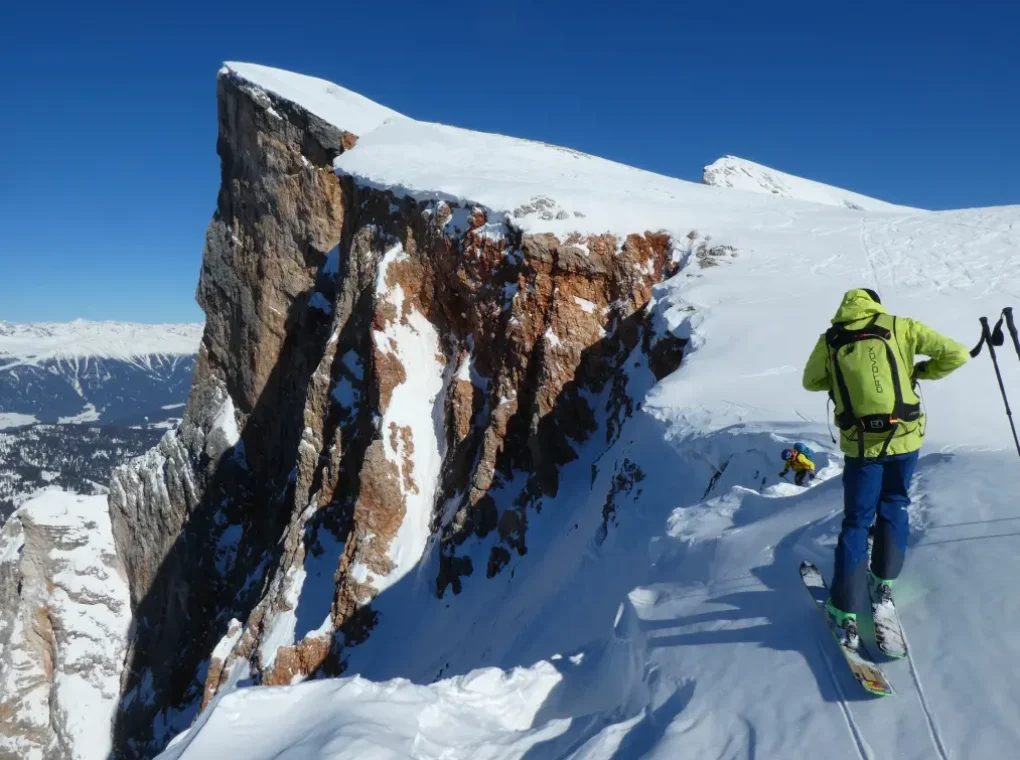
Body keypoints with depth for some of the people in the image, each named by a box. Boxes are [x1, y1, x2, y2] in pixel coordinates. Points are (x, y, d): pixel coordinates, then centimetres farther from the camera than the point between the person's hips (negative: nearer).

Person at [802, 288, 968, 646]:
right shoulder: (899, 326, 0)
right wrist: (921, 371, 15)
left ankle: (846, 611, 4)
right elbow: (957, 354, -1)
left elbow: (811, 381, 17)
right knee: (894, 506, 24)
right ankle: (884, 581, 31)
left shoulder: (830, 340, 3)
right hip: (906, 435, 0)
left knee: (856, 521, 8)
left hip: (861, 442, 0)